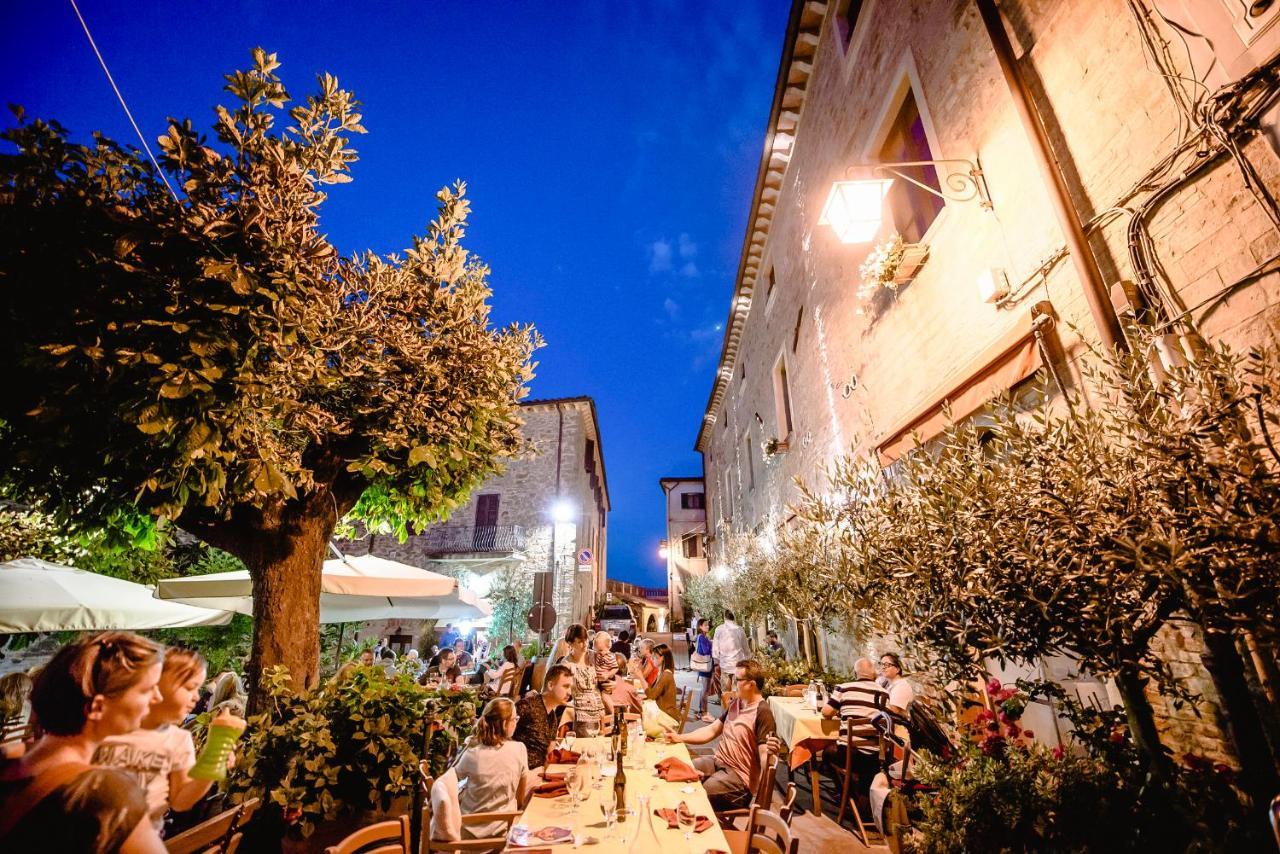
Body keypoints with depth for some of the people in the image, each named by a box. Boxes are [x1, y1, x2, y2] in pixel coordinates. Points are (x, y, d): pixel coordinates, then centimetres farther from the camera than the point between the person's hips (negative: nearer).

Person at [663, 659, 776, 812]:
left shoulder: (762, 713, -18)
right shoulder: (736, 702, 7)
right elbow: (712, 730, 10)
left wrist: (769, 749, -43)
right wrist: (679, 737, 2)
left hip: (739, 776, -8)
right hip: (718, 761, 8)